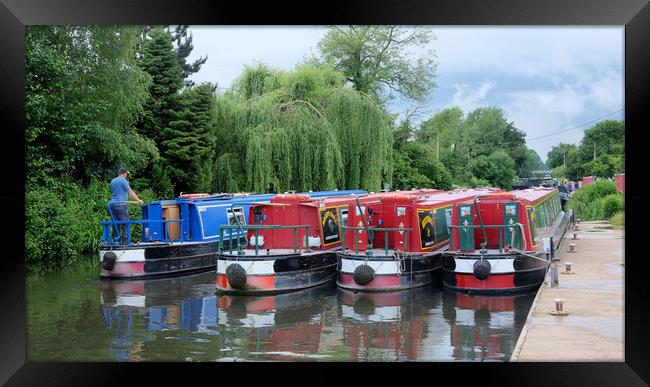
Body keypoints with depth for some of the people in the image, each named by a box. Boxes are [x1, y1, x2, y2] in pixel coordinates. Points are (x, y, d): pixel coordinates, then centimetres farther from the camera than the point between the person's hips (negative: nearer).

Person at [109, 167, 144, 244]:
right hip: (120, 204, -8)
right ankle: (124, 241, -10)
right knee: (125, 223, -6)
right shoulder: (123, 180, -6)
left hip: (112, 203, 8)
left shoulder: (112, 181, 17)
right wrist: (138, 200, -14)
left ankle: (115, 240, 10)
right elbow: (130, 191, -13)